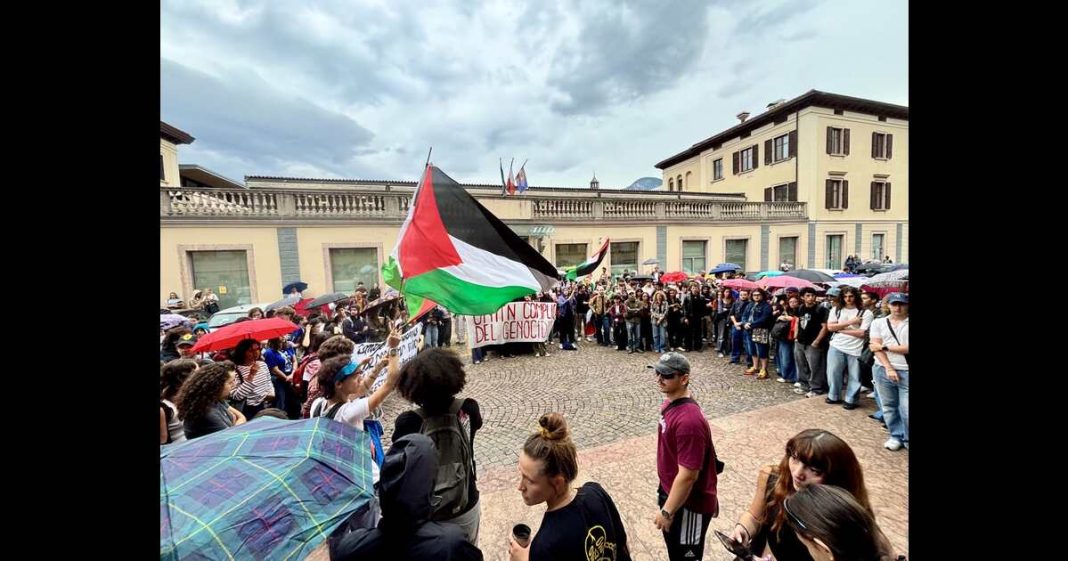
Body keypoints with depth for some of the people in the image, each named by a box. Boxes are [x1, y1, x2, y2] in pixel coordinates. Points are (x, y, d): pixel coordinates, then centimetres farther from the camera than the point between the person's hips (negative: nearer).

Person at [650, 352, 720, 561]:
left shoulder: (689, 421, -34)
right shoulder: (670, 403, -4)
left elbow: (688, 475, -28)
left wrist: (667, 511, -18)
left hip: (690, 503, -8)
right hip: (671, 491, 8)